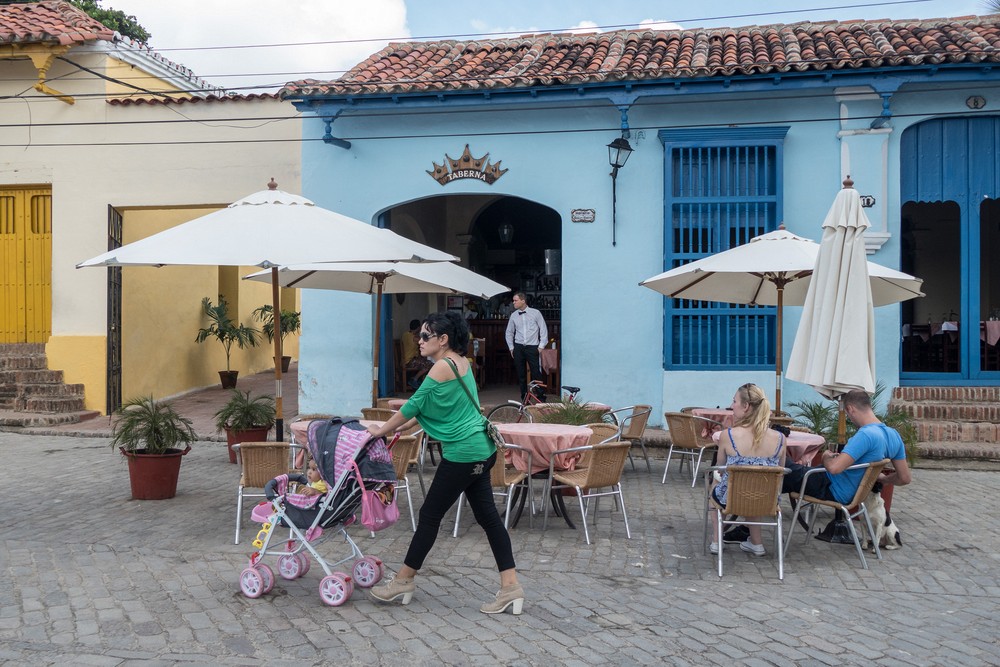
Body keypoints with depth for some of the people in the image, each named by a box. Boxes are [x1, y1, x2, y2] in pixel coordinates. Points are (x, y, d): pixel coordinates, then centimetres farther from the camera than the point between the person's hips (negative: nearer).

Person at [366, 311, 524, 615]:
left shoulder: (443, 366, -16)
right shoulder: (461, 362, 12)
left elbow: (414, 406, -12)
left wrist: (381, 430, -1)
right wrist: (410, 405, 21)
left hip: (463, 453, -9)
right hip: (480, 448, 9)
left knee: (430, 515, 3)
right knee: (487, 515, 9)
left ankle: (403, 581, 16)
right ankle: (511, 585, 9)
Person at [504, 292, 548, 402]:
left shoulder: (535, 313, -2)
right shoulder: (513, 315, 6)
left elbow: (543, 329, 1)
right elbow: (509, 332, 17)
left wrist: (541, 346, -3)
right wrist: (511, 347, 11)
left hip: (532, 347, -3)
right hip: (518, 348, 3)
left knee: (536, 374, -7)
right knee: (521, 375, 6)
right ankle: (524, 399, 15)